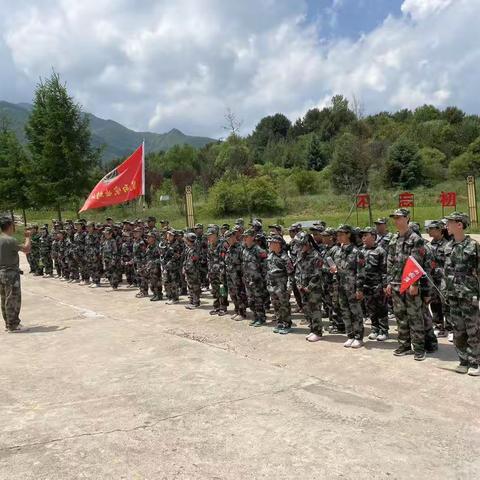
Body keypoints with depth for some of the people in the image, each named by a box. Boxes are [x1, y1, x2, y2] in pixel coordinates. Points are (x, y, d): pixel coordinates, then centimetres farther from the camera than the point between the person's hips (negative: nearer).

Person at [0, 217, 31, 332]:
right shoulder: (10, 240, -18)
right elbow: (26, 249, -18)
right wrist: (28, 237, -5)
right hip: (11, 273, -9)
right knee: (13, 300, -3)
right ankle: (13, 326, 2)